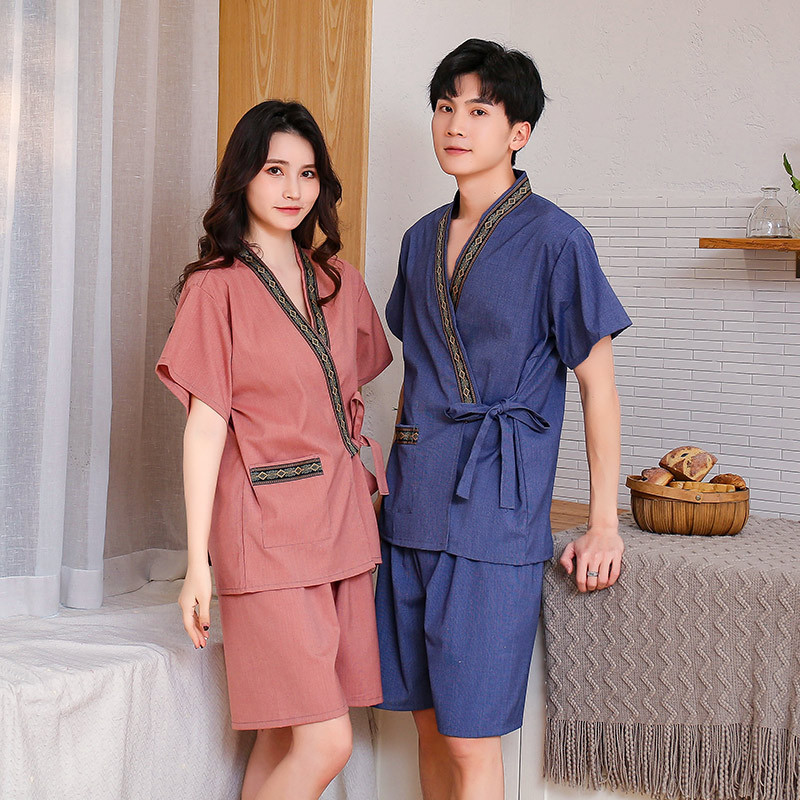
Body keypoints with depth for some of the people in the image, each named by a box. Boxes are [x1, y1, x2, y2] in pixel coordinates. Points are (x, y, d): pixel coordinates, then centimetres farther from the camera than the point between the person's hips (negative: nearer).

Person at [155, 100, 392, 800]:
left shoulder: (339, 282, 14)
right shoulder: (217, 287, -3)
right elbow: (205, 427, -7)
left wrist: (376, 487, 8)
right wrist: (198, 563, -10)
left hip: (343, 522, 6)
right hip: (268, 528, -6)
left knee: (283, 734, 7)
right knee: (325, 744, -10)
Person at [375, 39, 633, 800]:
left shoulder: (554, 239, -6)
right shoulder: (422, 239, 13)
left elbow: (597, 383, -4)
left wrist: (604, 524, -4)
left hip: (495, 513, -6)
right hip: (412, 506, 6)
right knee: (429, 721, 11)